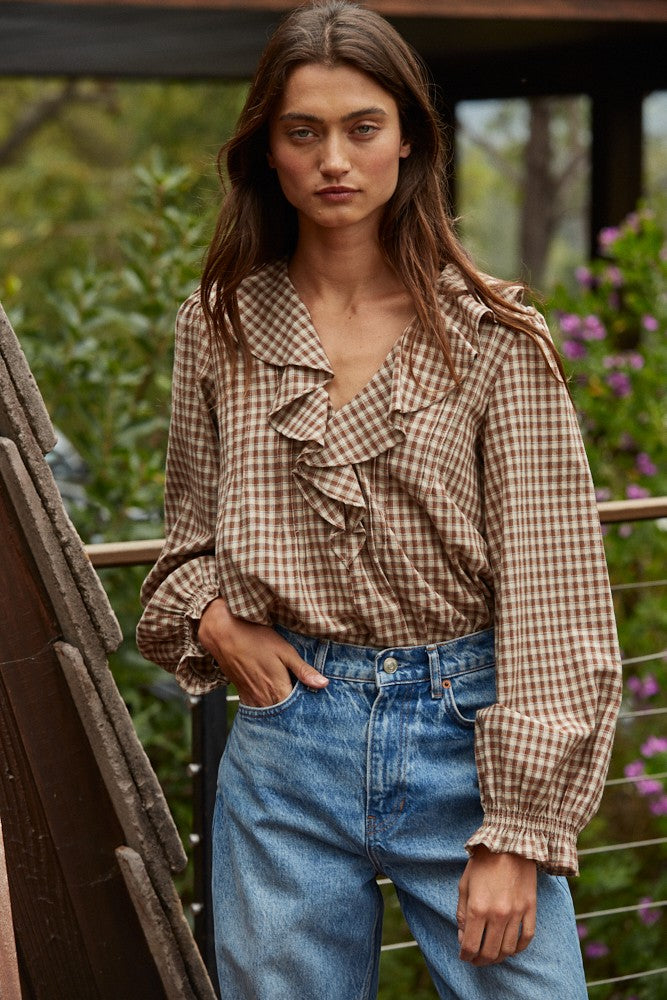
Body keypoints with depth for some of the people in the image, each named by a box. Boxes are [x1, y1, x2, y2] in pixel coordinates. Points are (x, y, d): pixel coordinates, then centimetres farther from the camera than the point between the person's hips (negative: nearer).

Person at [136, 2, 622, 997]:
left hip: (464, 734, -2)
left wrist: (518, 831, -12)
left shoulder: (493, 337, -6)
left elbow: (548, 589, -8)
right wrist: (211, 616, -3)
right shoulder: (220, 327, 4)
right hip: (287, 738, 3)